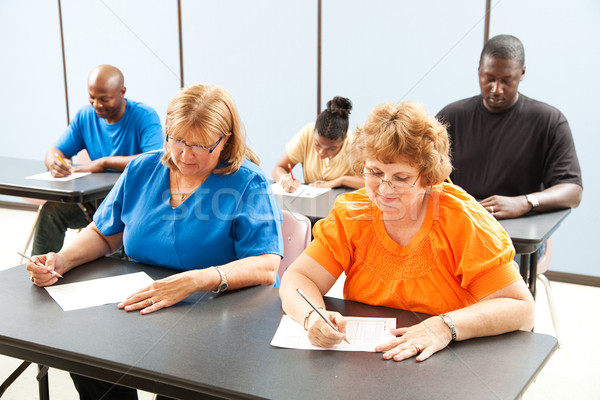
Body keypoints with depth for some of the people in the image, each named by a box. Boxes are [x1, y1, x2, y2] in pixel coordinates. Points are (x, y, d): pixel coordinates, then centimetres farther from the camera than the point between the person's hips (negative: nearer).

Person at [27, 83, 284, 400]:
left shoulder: (247, 183, -9)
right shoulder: (142, 169, 9)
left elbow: (266, 267, -20)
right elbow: (103, 234, 18)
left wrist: (197, 281, -35)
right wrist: (61, 261, -2)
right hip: (138, 308, 5)